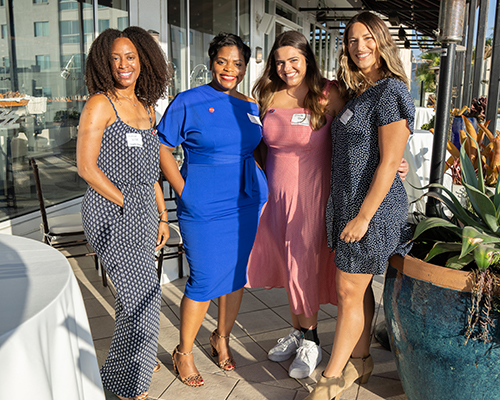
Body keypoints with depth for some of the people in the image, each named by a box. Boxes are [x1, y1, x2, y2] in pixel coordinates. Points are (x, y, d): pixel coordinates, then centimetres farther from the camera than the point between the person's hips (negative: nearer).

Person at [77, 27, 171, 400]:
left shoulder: (146, 107, 13)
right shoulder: (101, 104, -9)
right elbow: (87, 166, -14)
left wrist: (161, 215, 15)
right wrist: (125, 203, -10)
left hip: (142, 212, 7)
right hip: (111, 212, -7)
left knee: (134, 291, 18)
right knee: (144, 294, -5)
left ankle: (136, 357, 40)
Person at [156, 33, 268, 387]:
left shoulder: (251, 108, 10)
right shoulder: (189, 102, -5)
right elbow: (161, 147, -5)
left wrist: (260, 188, 4)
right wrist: (184, 192, -11)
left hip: (246, 203, 5)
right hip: (203, 208, -5)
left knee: (236, 273, 13)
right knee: (205, 280, -2)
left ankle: (222, 338, 36)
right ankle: (184, 352, 20)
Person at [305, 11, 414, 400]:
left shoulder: (391, 91, -14)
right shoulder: (356, 93, 14)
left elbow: (388, 163, -18)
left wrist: (363, 216, -18)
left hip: (373, 207, -8)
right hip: (346, 204, 8)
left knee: (350, 292, -1)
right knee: (359, 287, 16)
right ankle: (360, 360, 31)